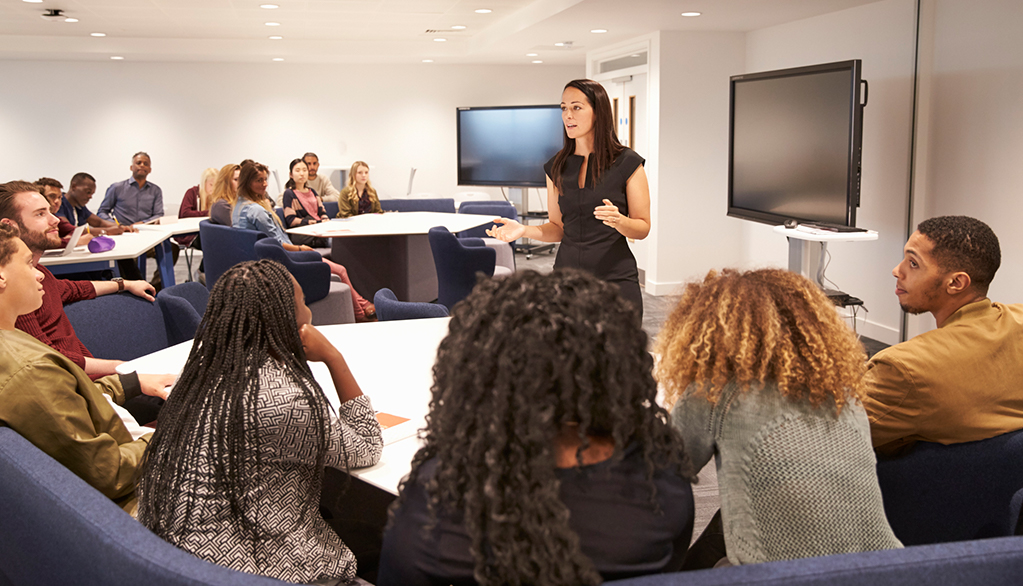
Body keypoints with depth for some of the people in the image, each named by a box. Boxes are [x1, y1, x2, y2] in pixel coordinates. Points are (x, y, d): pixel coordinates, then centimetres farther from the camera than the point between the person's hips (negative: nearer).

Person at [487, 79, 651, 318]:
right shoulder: (557, 167, 8)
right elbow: (558, 227, 12)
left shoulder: (627, 163, -4)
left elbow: (643, 228, -2)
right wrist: (524, 230, -5)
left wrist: (618, 220, -22)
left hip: (615, 280, -3)